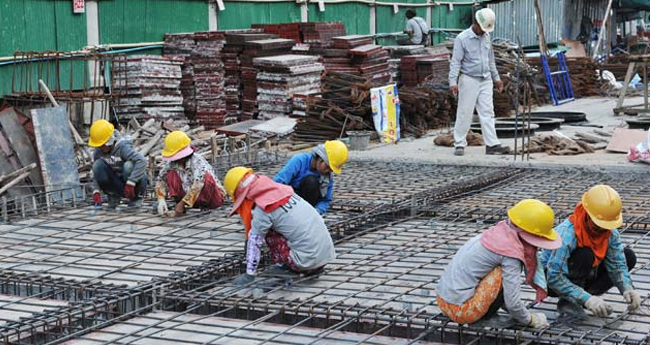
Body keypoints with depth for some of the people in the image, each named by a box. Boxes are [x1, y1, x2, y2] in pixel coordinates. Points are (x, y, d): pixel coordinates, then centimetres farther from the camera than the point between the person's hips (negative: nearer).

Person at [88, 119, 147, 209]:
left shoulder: (123, 147, -25)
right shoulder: (98, 151, -8)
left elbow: (142, 161, -38)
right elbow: (96, 174, -5)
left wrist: (130, 183, -42)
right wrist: (96, 192, -21)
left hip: (135, 180, -4)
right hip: (117, 182, 4)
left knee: (129, 165, -36)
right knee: (98, 165, -21)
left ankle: (136, 197, -10)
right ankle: (113, 195, -4)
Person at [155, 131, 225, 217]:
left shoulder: (197, 161, -27)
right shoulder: (172, 163, -10)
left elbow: (198, 184, -40)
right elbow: (161, 179, -1)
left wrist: (182, 203, -40)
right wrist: (161, 200, -16)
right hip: (192, 198, 5)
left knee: (207, 178, -34)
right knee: (171, 174, -8)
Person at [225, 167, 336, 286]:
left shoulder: (262, 210, -11)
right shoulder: (283, 189, 11)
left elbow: (254, 243, -4)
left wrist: (249, 275, 5)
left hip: (308, 261, -7)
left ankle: (285, 267, 3)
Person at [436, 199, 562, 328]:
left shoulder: (498, 231, 3)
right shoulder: (511, 253, -18)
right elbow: (512, 303, -18)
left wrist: (540, 285, 2)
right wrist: (530, 320, 0)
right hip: (460, 310, -8)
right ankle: (485, 315, -2)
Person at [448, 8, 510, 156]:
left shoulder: (486, 37, 8)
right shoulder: (462, 38, -10)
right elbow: (455, 61, -13)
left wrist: (496, 78, 22)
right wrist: (453, 82, -21)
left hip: (486, 81, 5)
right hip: (469, 81, -5)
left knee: (487, 113, 1)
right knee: (465, 113, -1)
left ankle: (492, 145, -2)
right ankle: (459, 145, 7)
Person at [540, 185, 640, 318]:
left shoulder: (610, 231, -15)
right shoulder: (567, 233, -34)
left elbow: (617, 264, -10)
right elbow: (554, 278, -36)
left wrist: (627, 289, -31)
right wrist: (587, 299, -42)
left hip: (581, 277, 7)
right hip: (548, 278, -7)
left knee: (628, 256, -7)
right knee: (585, 255, -35)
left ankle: (578, 298, -9)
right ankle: (568, 301, -14)